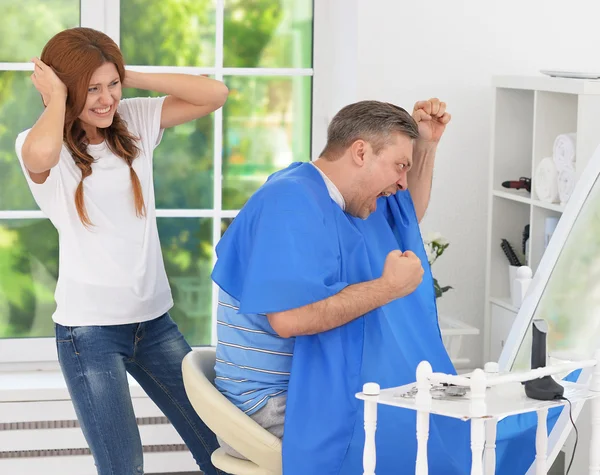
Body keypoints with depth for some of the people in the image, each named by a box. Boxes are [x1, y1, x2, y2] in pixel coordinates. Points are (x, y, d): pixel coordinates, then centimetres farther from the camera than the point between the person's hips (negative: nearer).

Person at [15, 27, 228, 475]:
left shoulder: (135, 122, 5)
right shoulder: (39, 145, -9)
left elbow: (214, 94, -4)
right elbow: (41, 155, -35)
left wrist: (130, 78, -7)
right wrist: (57, 97, -16)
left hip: (154, 318, 5)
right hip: (89, 329, -5)